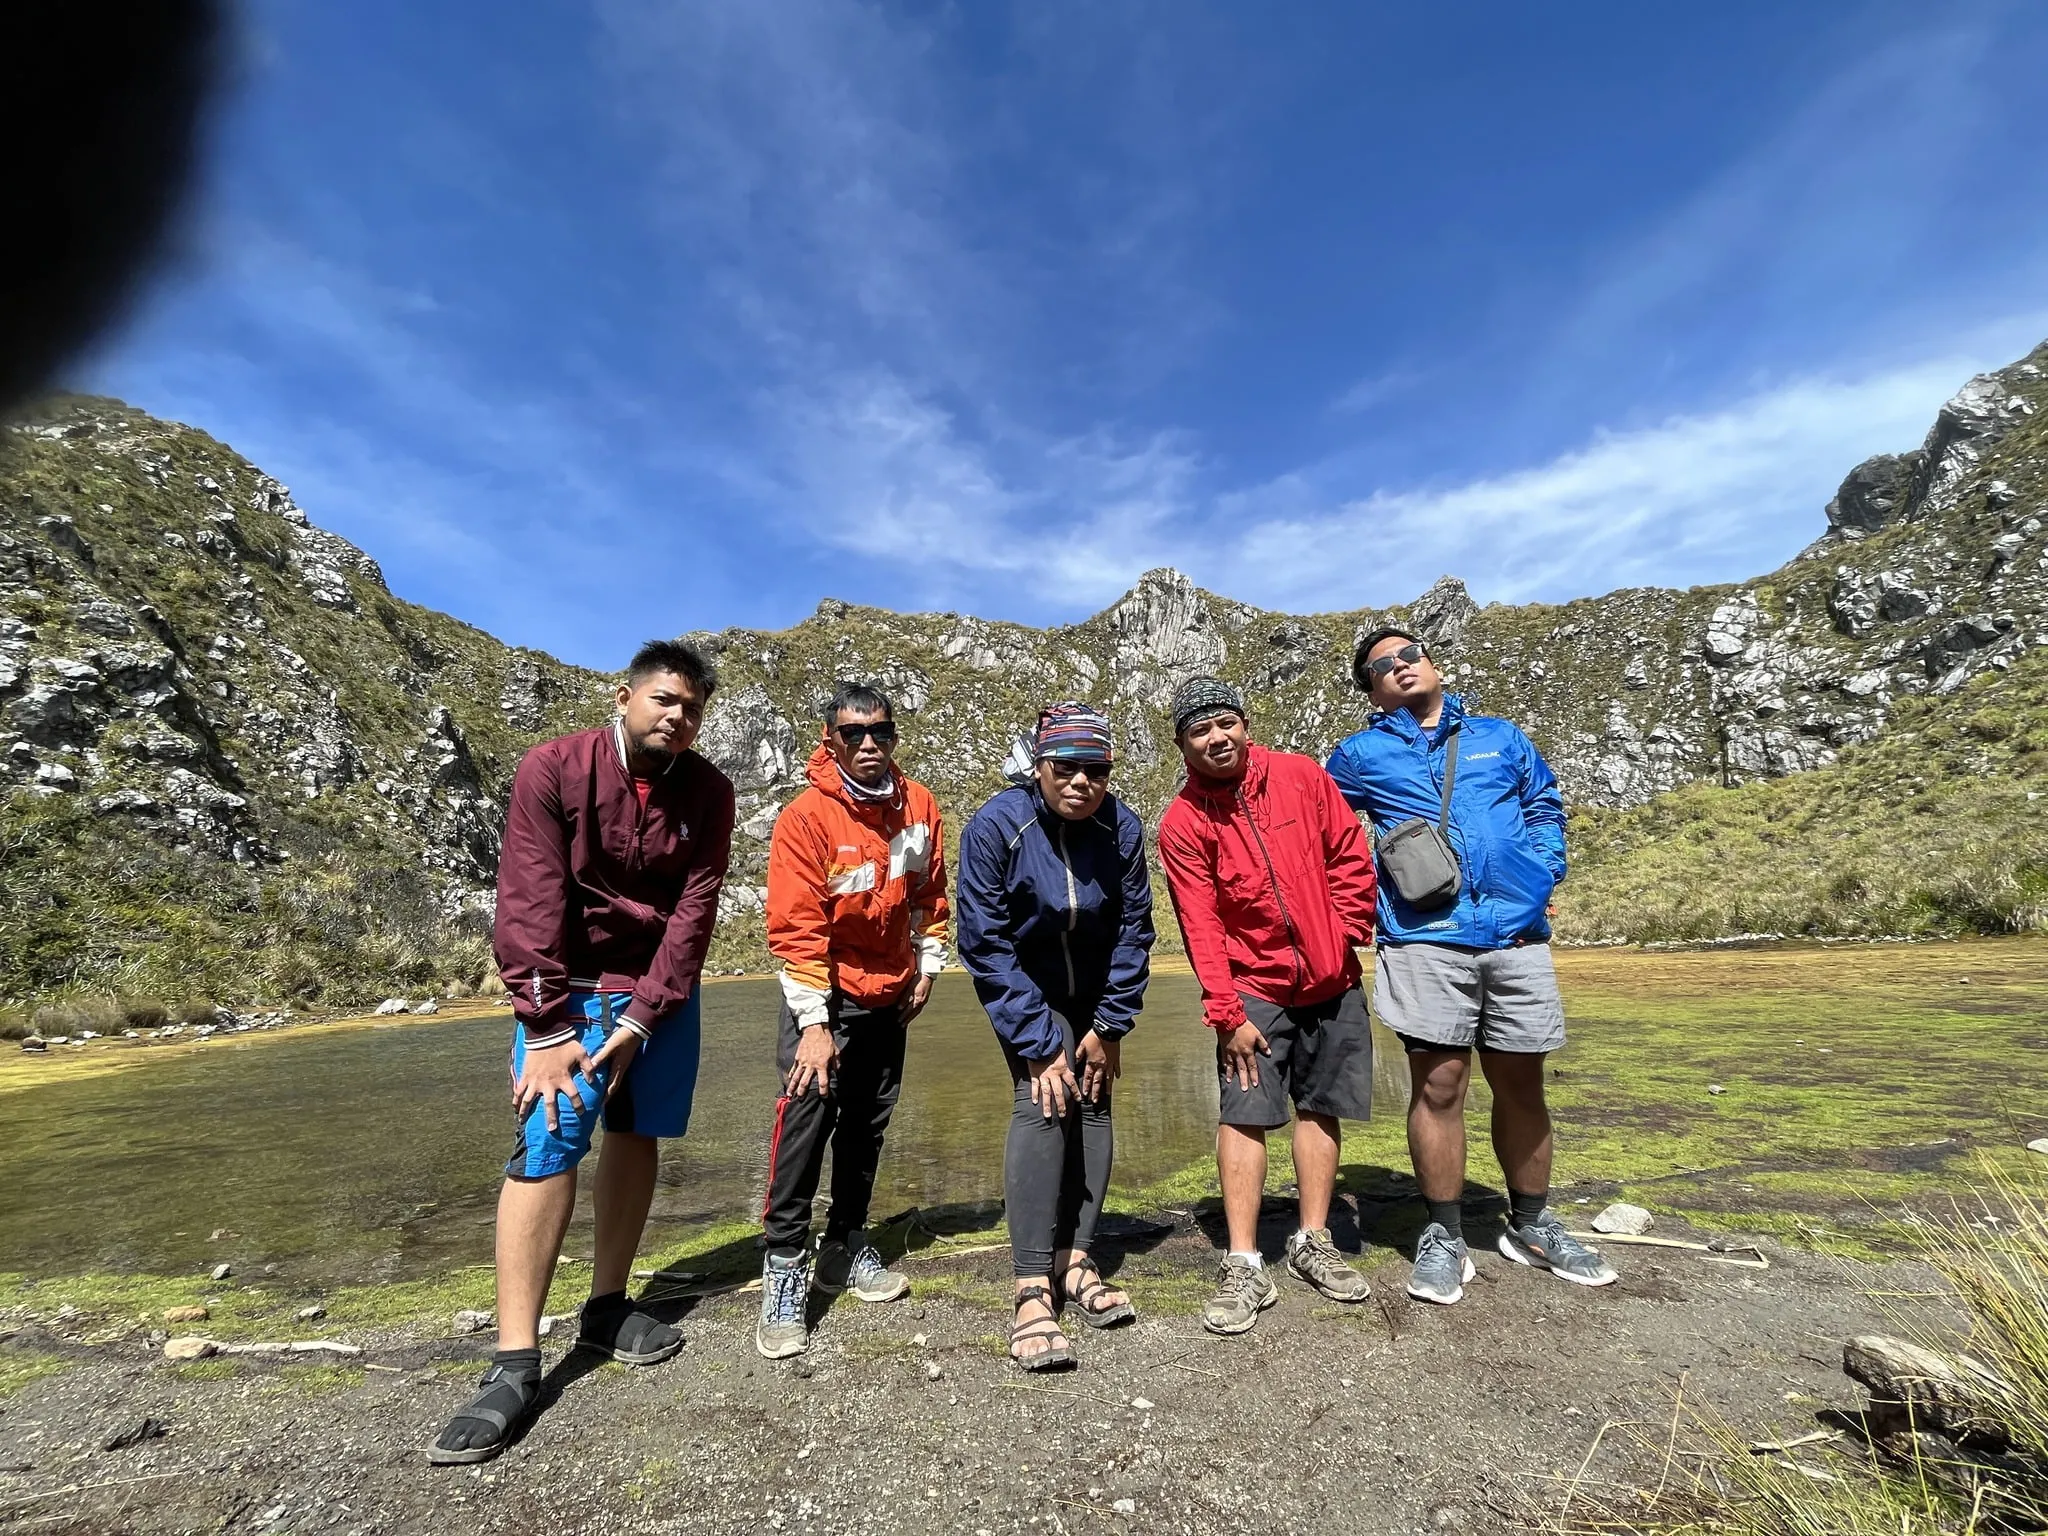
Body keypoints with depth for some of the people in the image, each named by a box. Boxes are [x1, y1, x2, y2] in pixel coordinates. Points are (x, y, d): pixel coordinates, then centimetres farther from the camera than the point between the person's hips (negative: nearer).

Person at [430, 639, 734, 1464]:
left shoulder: (709, 793, -7)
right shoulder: (553, 768, -14)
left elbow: (694, 910, -9)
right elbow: (529, 904, -17)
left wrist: (641, 1020, -14)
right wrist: (546, 1030, -19)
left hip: (661, 993, 3)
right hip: (565, 987, -3)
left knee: (636, 1135, 8)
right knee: (548, 1144, -8)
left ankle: (606, 1307, 25)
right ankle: (514, 1363, 2)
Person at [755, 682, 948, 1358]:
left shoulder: (918, 805, -6)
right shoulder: (806, 817, -20)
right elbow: (795, 928, -22)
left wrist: (927, 965, 8)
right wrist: (814, 1023, -24)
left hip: (890, 997, 5)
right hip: (824, 996, -4)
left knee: (867, 1127, 14)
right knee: (805, 1118, -12)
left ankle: (847, 1249, 31)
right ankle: (784, 1270, 5)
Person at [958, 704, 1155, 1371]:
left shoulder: (1122, 827, -18)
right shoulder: (995, 827, -26)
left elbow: (1133, 929, -8)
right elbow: (985, 945, -22)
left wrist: (1109, 1027, -7)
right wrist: (1038, 1045, -21)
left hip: (1093, 994, 4)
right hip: (1024, 992, -3)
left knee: (1091, 1104, 0)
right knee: (1042, 1103, -17)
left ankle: (1076, 1259, 15)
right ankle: (1032, 1291, -11)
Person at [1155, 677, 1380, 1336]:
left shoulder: (1301, 776, -5)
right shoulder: (1183, 823, -11)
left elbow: (1351, 855, 3)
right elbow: (1200, 926, -12)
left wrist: (1346, 931, -3)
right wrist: (1226, 1013, -14)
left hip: (1331, 978, 3)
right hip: (1254, 986, -2)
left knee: (1320, 1107, 11)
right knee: (1243, 1113, -6)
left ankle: (1313, 1242, 27)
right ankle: (1245, 1269, 5)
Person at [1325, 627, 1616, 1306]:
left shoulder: (1501, 737, 16)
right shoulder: (1362, 754, 9)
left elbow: (1545, 805, 21)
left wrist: (1539, 875, 5)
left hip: (1517, 936, 3)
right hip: (1424, 941, -2)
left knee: (1521, 1085, 12)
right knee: (1437, 1084, -2)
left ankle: (1531, 1224, 31)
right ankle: (1444, 1237, 14)